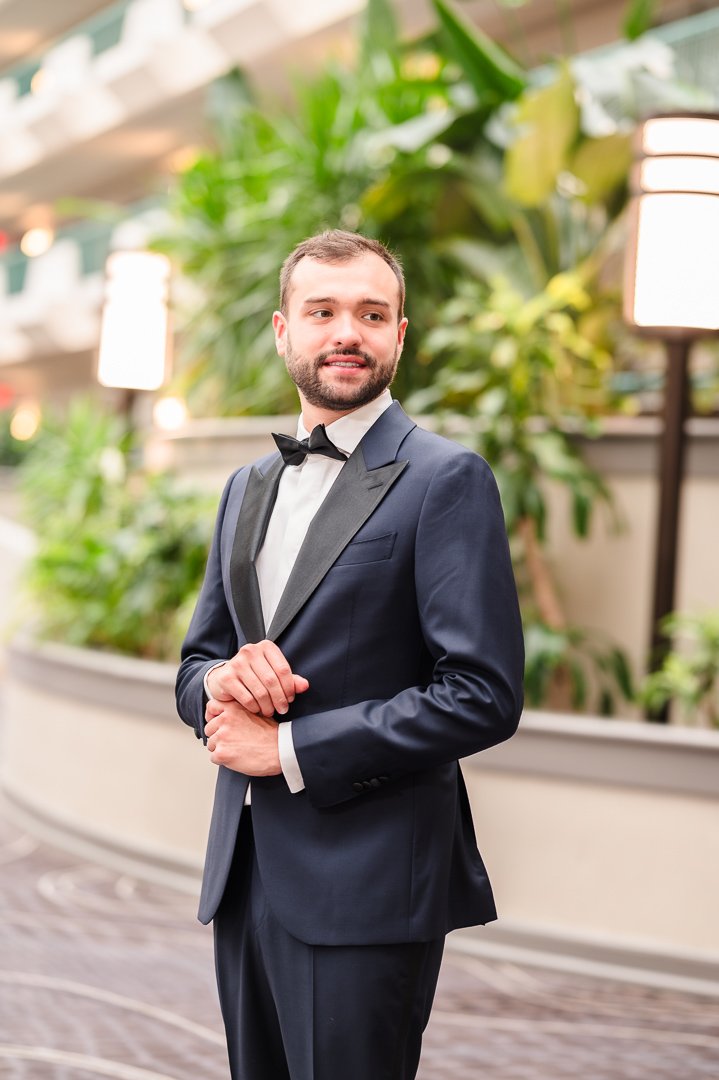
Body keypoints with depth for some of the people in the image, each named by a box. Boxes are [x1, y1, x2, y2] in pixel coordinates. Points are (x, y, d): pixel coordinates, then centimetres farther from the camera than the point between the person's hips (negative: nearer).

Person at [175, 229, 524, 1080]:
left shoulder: (446, 480, -8)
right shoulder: (248, 487, 15)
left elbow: (483, 696, -16)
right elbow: (194, 667, 19)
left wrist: (291, 748, -14)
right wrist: (223, 681, -6)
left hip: (365, 884, -7)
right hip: (242, 873, 7)